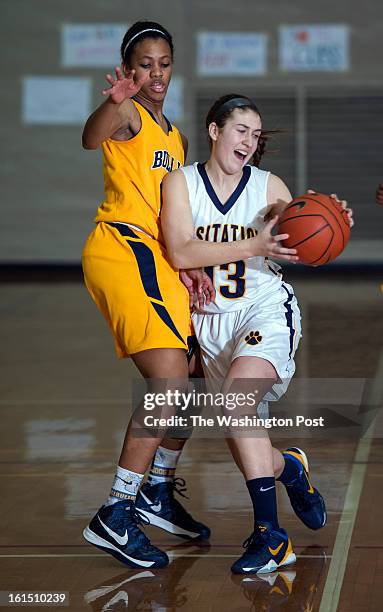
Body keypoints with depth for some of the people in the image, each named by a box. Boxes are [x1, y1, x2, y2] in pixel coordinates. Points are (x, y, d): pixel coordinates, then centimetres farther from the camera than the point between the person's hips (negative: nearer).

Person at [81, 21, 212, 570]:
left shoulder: (175, 138, 22)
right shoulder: (129, 116, -4)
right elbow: (92, 139, -29)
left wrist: (188, 266, 4)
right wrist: (114, 102, -52)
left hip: (159, 260, 9)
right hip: (120, 251, -9)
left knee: (184, 388, 15)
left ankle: (158, 494, 31)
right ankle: (114, 518, -17)